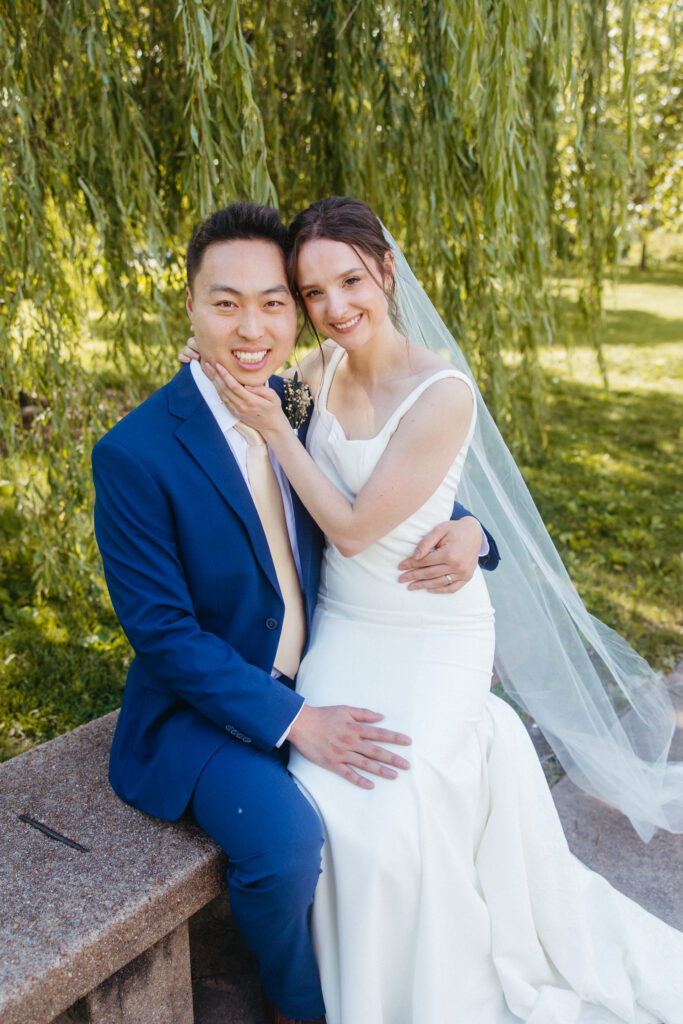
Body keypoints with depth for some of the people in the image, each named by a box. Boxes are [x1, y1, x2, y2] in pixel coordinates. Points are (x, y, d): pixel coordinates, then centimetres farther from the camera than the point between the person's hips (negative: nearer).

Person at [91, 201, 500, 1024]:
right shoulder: (134, 454, -19)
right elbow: (162, 633, -18)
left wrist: (461, 528, -12)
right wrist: (293, 723, -23)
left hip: (314, 682, 6)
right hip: (202, 709, -5)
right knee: (287, 841, -28)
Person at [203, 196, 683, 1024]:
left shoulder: (443, 395, -19)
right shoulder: (319, 371, -1)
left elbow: (353, 529, -17)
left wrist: (274, 427, -17)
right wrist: (233, 377, -2)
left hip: (431, 634, -4)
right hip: (342, 624, 5)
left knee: (392, 809, -16)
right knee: (330, 805, -11)